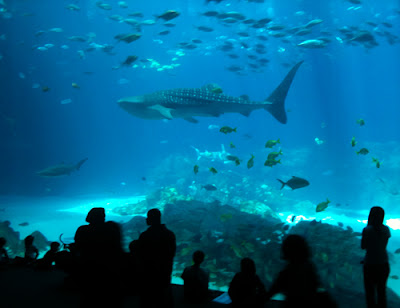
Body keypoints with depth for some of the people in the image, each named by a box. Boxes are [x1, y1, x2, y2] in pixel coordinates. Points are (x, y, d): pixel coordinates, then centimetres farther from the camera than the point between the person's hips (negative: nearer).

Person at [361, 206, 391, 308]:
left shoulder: (367, 230, -17)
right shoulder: (386, 229, -3)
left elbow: (363, 246, -6)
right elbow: (384, 245, 8)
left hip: (370, 264, -4)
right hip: (384, 264, 4)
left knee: (370, 290, 9)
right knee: (381, 289, 18)